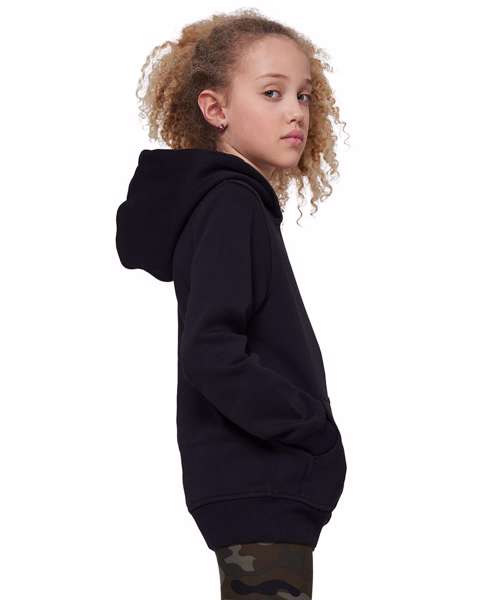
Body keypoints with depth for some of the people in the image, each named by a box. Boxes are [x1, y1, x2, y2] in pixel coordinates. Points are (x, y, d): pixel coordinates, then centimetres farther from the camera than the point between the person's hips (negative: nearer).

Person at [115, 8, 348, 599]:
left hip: (262, 488, 10)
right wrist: (315, 429, -15)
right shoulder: (231, 205, -12)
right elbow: (210, 354, -23)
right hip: (256, 489, -10)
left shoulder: (239, 203, 16)